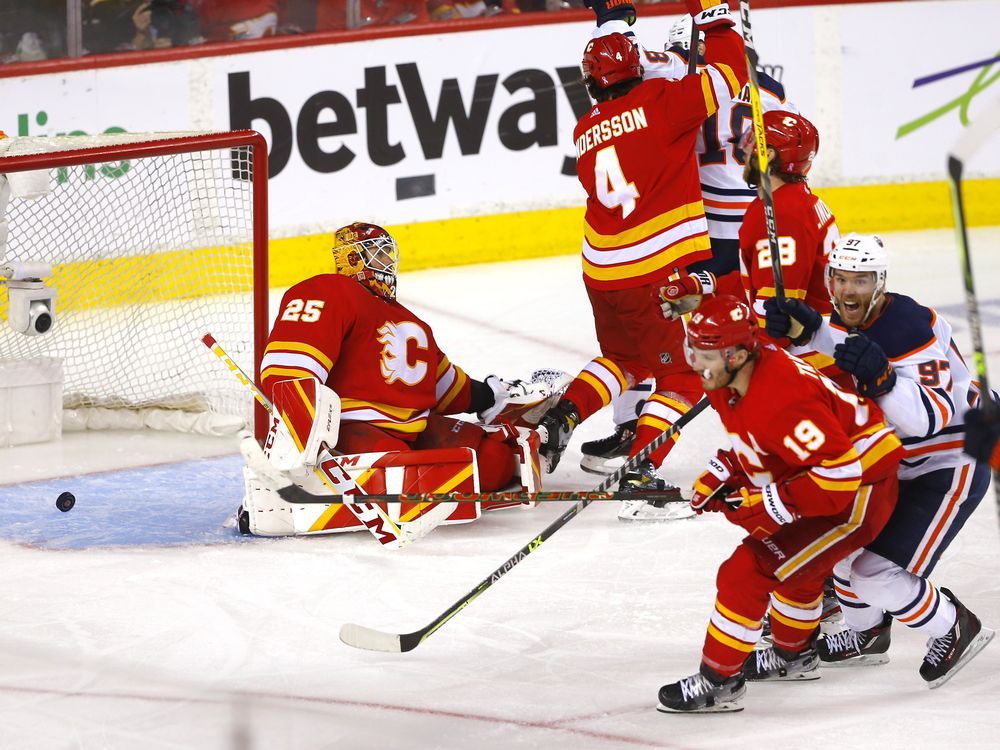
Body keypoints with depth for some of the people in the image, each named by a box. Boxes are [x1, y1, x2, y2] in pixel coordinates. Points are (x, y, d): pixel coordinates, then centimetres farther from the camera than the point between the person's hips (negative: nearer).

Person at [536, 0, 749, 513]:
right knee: (683, 373, 6)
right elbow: (727, 75, -9)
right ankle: (640, 469, -4)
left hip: (603, 273, 6)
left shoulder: (585, 134, 10)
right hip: (667, 268, -6)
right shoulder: (658, 101, -7)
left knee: (624, 356, 29)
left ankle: (562, 416, 12)